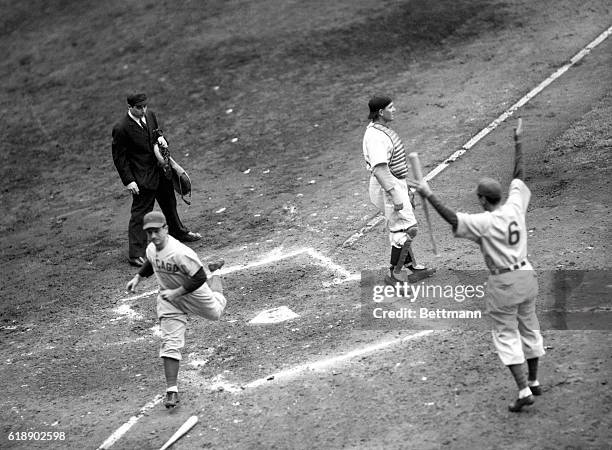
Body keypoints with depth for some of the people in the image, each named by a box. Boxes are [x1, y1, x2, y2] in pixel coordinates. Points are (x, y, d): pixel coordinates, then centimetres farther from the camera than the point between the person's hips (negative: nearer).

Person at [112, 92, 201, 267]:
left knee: (170, 203, 25)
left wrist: (160, 138, -6)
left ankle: (178, 232, 49)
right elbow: (119, 158, -16)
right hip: (141, 177, -7)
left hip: (161, 170, 7)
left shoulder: (150, 115, -2)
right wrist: (129, 181, -20)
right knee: (140, 212, -4)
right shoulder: (121, 128, -21)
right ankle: (136, 254, 1)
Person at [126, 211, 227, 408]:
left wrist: (176, 293, -31)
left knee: (215, 312, 27)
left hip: (193, 293, -4)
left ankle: (214, 279, 56)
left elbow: (199, 279, -31)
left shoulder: (180, 253, -36)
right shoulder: (151, 249, -13)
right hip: (168, 298, 4)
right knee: (170, 343, -5)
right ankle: (171, 390, -5)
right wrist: (138, 277, 2)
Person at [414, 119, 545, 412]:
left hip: (503, 283, -7)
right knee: (528, 328, 20)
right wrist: (518, 142, 17)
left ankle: (523, 391, -4)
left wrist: (429, 195, -26)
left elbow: (452, 218, -29)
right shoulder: (516, 207, -4)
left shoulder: (484, 222, -21)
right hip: (526, 275, 7)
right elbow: (518, 175, 8)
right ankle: (533, 382, 34)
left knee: (506, 336, 2)